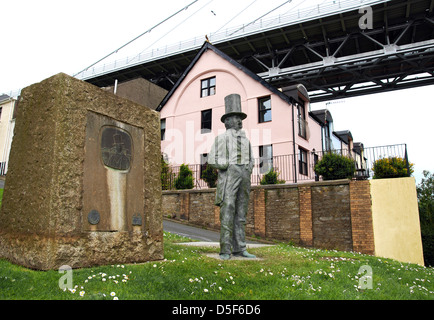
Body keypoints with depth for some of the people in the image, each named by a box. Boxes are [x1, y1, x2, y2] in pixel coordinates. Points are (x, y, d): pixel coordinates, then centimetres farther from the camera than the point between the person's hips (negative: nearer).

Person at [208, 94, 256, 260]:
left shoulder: (245, 140, 19)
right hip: (228, 178, -5)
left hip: (244, 179, 6)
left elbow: (251, 159, 25)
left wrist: (249, 168, 4)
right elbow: (211, 160, -1)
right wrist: (228, 165, -11)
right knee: (227, 214, -10)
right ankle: (225, 251, -5)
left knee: (241, 215, 5)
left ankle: (239, 249, 9)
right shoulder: (221, 138, 3)